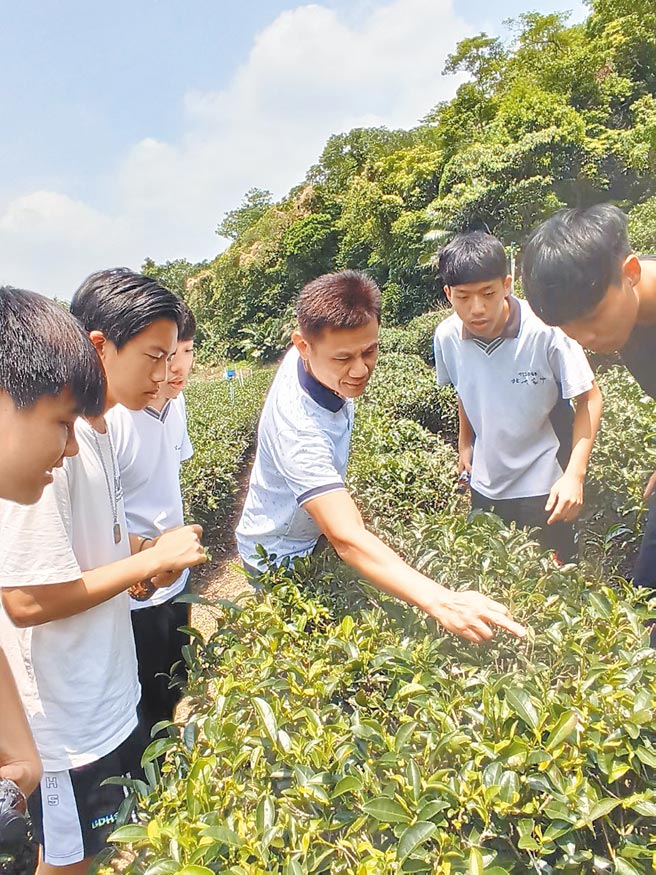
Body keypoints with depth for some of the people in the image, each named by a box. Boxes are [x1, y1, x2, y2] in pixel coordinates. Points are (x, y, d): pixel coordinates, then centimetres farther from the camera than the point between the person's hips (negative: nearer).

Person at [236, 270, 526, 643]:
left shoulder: (308, 358, -18)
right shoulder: (298, 430, -43)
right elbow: (348, 539, -51)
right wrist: (440, 601, -61)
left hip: (313, 536, 8)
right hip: (281, 561, -7)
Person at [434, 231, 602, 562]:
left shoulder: (545, 330, -24)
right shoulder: (447, 336, -11)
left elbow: (589, 398, -14)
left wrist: (574, 475, -21)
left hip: (543, 485, -4)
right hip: (485, 483, 4)